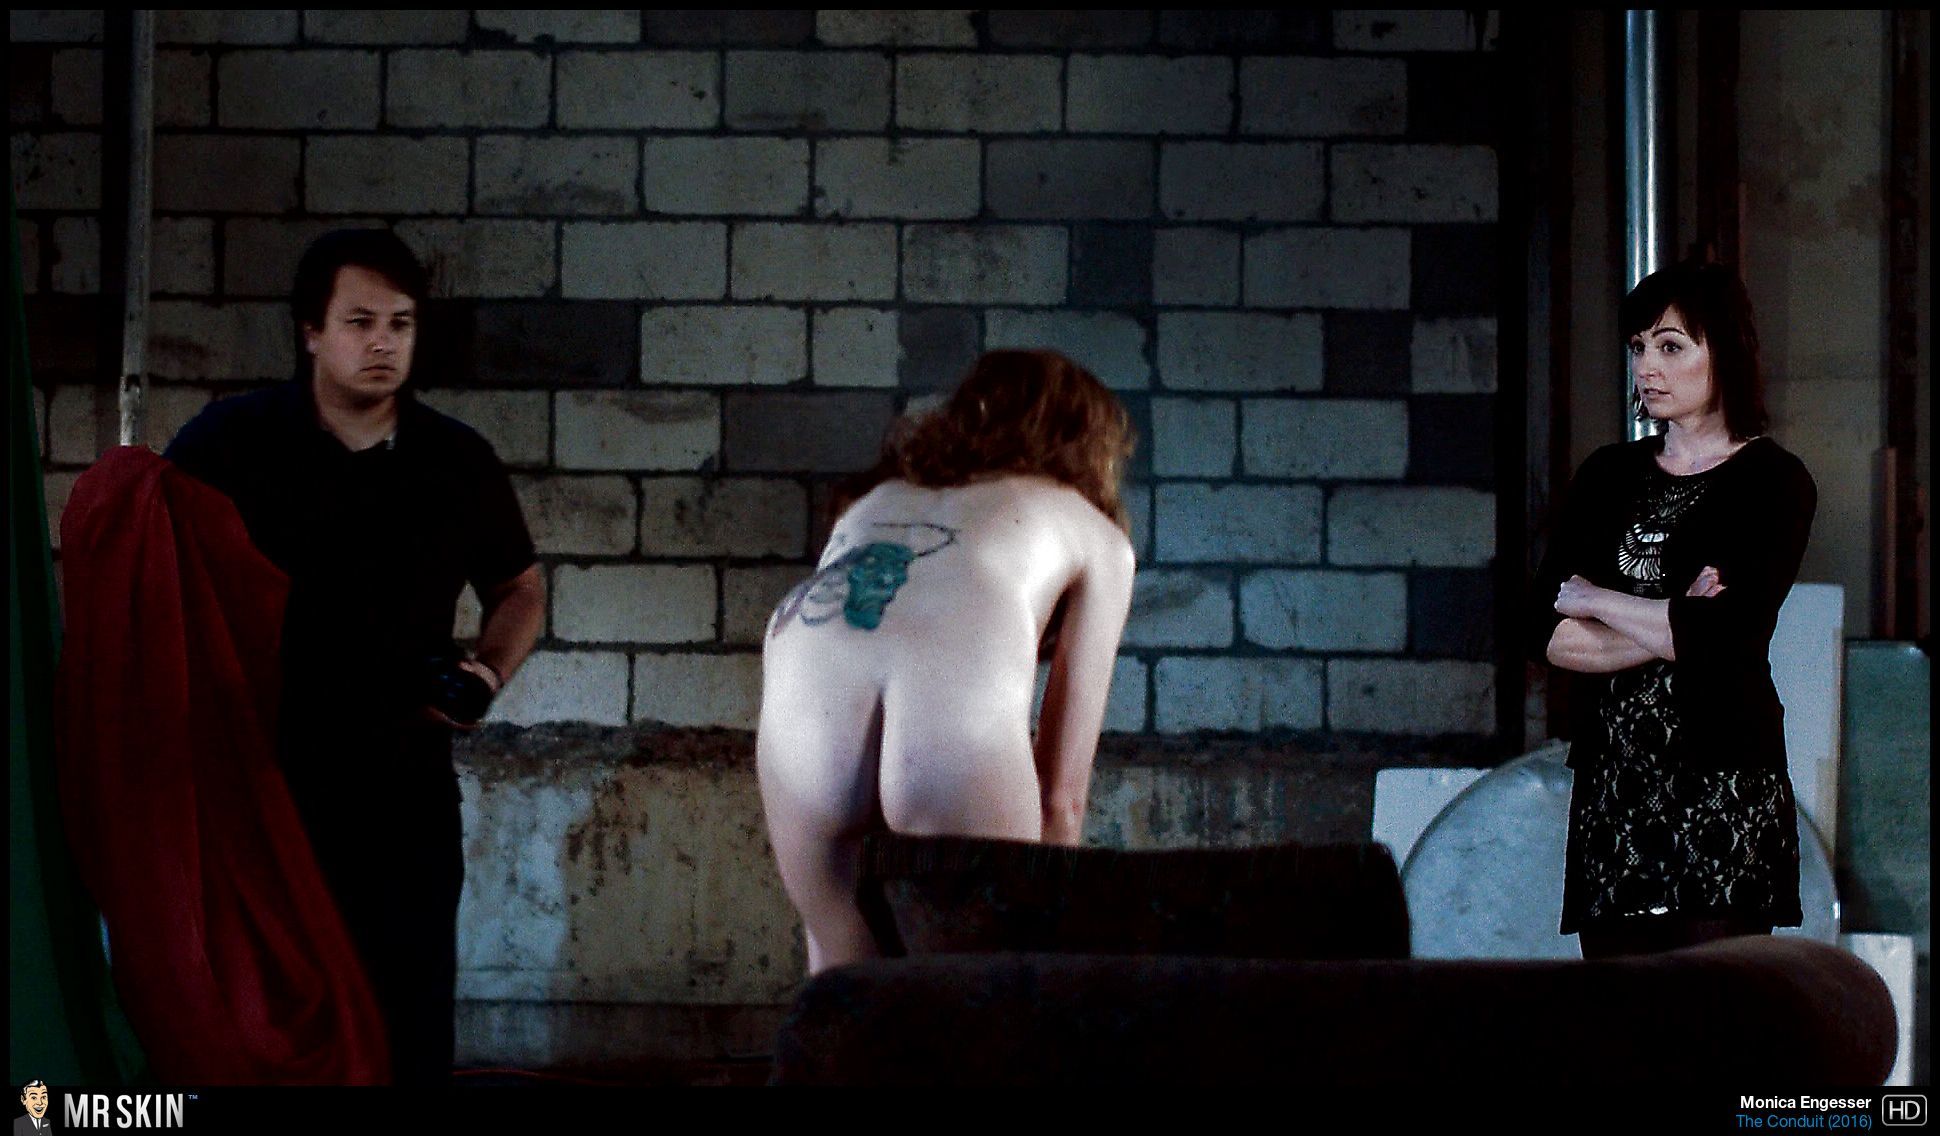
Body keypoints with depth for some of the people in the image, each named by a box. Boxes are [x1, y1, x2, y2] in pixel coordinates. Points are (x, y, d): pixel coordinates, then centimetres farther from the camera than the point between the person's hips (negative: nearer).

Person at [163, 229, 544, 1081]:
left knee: (410, 1035, 3)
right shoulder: (229, 442, -2)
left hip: (404, 791, 2)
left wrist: (488, 673, 0)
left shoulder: (458, 461, 4)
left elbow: (519, 590, 19)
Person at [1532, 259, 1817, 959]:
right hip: (1611, 785, 4)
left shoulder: (1774, 482, 0)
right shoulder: (1608, 476, 16)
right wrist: (1666, 629, -9)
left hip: (1723, 777, -4)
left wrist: (1591, 598, 0)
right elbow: (1548, 633, 5)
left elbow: (1724, 637, -13)